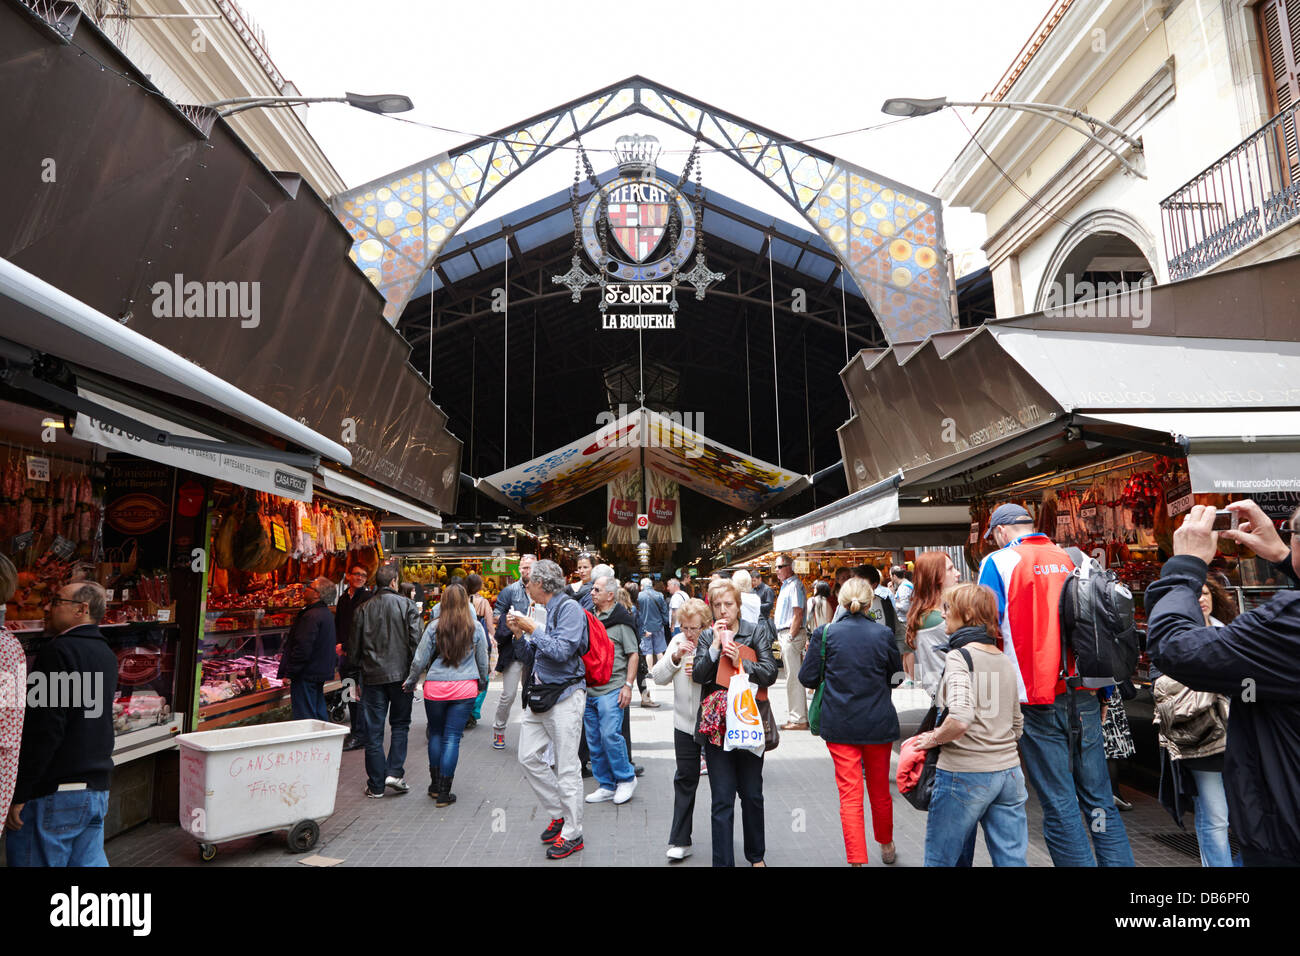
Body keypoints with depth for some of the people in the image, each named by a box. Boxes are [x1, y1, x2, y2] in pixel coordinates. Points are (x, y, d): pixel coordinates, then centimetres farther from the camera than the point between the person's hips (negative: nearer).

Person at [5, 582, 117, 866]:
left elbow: (45, 730, -19)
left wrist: (18, 793, -15)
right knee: (89, 861, 13)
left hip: (54, 790, -8)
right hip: (98, 788, 8)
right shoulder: (106, 654, 12)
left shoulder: (57, 652, -14)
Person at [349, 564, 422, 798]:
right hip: (400, 674, -2)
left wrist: (360, 670, 17)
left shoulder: (363, 609, 4)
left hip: (372, 676, 2)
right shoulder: (407, 605, -4)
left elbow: (354, 647, 7)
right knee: (400, 724, 13)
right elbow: (415, 641, -9)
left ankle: (376, 785, 12)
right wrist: (414, 672, -2)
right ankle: (395, 772, 0)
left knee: (373, 731, 7)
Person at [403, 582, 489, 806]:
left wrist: (410, 683, 17)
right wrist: (482, 682, 25)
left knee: (436, 734, 17)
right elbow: (483, 660, 7)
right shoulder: (476, 627, -2)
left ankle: (435, 785, 26)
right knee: (452, 738, 3)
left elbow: (420, 660, 1)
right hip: (465, 688, 0)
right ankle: (444, 792, 7)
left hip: (435, 687, 0)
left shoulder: (434, 626, -4)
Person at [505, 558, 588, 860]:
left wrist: (532, 629, -16)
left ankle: (572, 834, 12)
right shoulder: (540, 611, 12)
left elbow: (561, 651, -23)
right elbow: (530, 657, 16)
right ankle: (559, 814, 27)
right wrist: (518, 634, 1)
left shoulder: (569, 608, -12)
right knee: (529, 757, 10)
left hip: (565, 695, -8)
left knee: (566, 767, -1)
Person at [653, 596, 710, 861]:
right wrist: (675, 657, -15)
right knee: (685, 780, 10)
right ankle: (680, 841, 18)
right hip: (685, 723, 3)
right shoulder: (678, 642, 2)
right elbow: (658, 677, 1)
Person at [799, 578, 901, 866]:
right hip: (878, 724, 2)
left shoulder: (824, 633, -10)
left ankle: (857, 859, 3)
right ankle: (886, 847, 40)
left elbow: (808, 678, -5)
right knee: (880, 791, 20)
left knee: (849, 795, 5)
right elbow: (896, 677, 7)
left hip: (840, 725, -1)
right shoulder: (884, 634, -7)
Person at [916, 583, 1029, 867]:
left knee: (941, 859, 9)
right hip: (1009, 773, 7)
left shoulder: (958, 656, -14)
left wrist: (933, 738, -11)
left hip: (964, 773, -7)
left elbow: (960, 718, -28)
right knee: (1012, 859, 13)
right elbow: (1017, 726, 17)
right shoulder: (1006, 661, 10)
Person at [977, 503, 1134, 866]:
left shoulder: (998, 563, -3)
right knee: (1098, 798, 13)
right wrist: (1104, 693, 21)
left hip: (1038, 700, -5)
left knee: (1059, 806, 2)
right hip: (1084, 697, 5)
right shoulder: (1072, 559, 10)